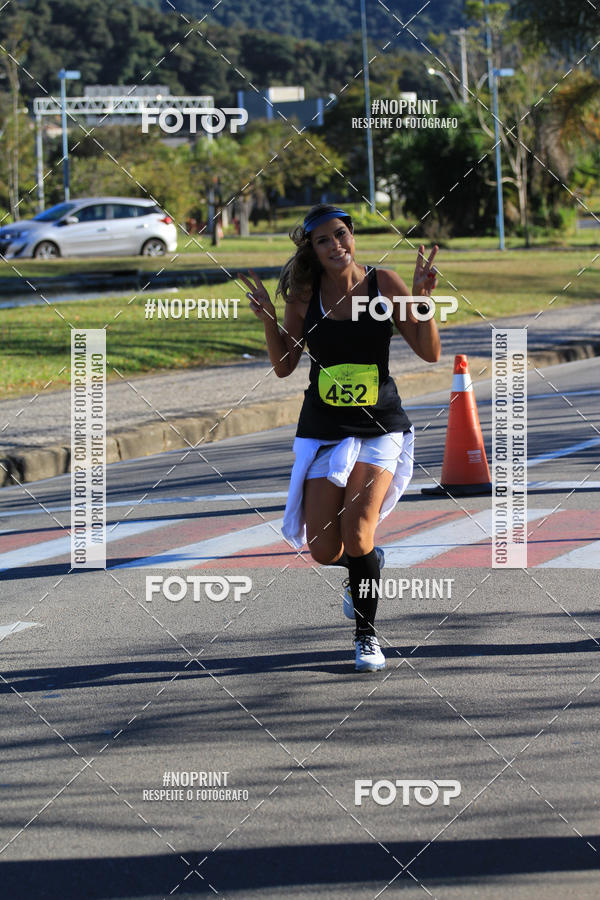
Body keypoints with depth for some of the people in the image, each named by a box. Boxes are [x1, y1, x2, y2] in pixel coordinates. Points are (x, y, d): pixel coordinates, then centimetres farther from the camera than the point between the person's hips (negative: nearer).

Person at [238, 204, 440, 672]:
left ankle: (367, 635, 0)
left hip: (380, 426, -2)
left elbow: (429, 353, -5)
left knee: (357, 529, -19)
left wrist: (422, 299, -19)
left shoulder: (384, 283, -6)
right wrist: (268, 317, -11)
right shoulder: (304, 294, -3)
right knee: (324, 549, -2)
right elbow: (283, 366, 4)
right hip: (324, 427, 2)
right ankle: (366, 565, 36)